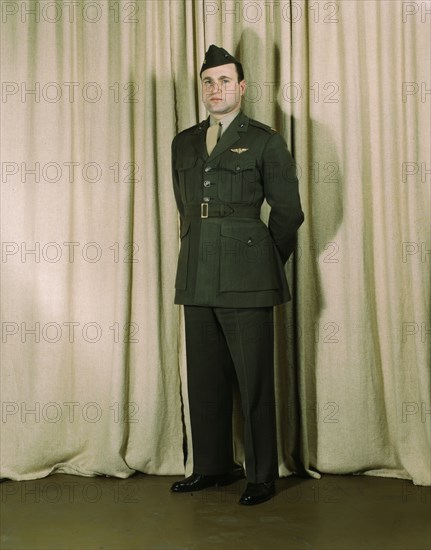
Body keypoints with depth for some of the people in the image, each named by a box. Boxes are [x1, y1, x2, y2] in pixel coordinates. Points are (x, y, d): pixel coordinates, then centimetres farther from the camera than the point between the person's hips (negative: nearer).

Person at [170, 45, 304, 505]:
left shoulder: (265, 141, 0)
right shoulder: (183, 144, 15)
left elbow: (288, 213, 3)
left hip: (246, 280, -5)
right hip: (197, 278, 5)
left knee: (254, 380, -1)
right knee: (204, 377, 10)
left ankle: (261, 477, 11)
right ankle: (211, 467, 24)